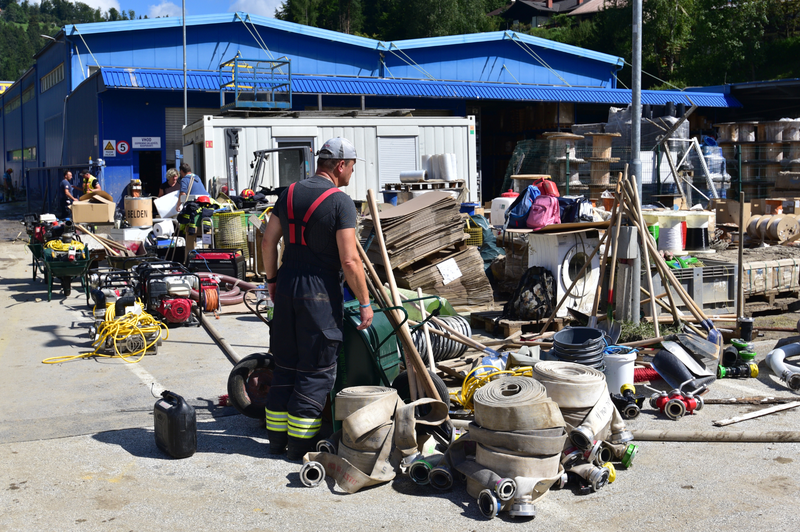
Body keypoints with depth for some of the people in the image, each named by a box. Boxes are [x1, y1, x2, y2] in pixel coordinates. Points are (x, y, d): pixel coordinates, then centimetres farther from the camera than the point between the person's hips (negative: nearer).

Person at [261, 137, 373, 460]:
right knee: (317, 370, 5)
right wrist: (364, 303, -8)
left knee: (285, 364, 16)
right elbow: (349, 260, -16)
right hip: (320, 291, -6)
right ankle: (300, 443, 9)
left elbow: (268, 241, 10)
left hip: (287, 286, 7)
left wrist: (272, 279, 21)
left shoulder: (290, 193, 7)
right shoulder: (340, 202, -12)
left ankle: (277, 436, 24)